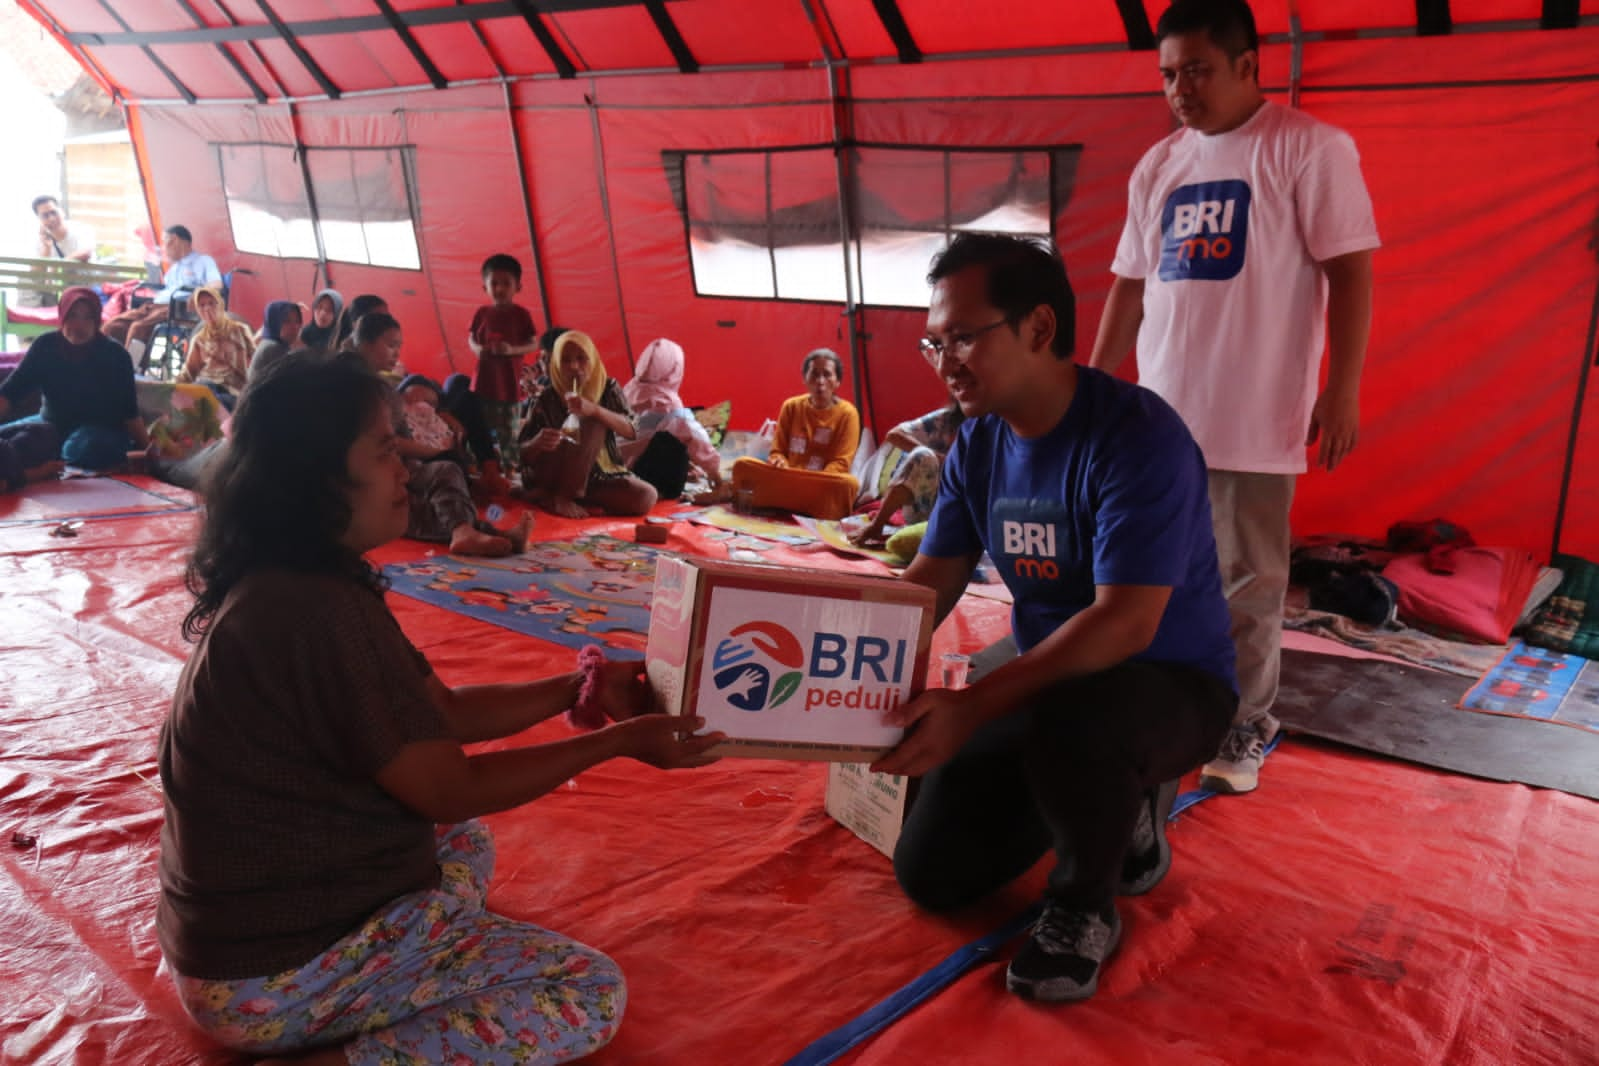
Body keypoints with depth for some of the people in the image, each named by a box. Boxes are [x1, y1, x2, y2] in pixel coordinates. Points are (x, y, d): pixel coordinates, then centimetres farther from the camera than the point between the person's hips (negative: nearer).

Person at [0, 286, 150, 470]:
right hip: (53, 425, 5)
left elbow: (129, 411, -10)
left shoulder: (115, 355, -12)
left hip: (102, 430, -5)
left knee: (86, 448, -38)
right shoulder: (45, 346, -5)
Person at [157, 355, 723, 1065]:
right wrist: (620, 741, -12)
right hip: (278, 975, -10)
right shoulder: (320, 611, -27)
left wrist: (579, 690, 3)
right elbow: (450, 791, -18)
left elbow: (446, 711, 9)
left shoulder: (282, 585, 4)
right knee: (590, 991, -4)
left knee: (465, 843, 31)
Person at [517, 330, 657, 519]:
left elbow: (631, 431, -17)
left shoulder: (608, 388, -1)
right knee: (594, 423, -26)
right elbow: (524, 453, -8)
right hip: (550, 480, -4)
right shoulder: (547, 400, -7)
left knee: (647, 497, -23)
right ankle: (562, 497, -22)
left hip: (599, 478, 4)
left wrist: (594, 409, -33)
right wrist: (538, 443, -32)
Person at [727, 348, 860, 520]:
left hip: (822, 487, -2)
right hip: (788, 482, 3)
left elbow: (840, 463, -8)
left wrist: (812, 483, -26)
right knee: (742, 465, -20)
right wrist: (780, 464, -18)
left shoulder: (847, 413, -3)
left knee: (849, 483, -36)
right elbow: (778, 451, 8)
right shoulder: (791, 406, 7)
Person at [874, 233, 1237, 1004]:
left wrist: (973, 706, -39)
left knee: (1068, 721, -42)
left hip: (1168, 683, -7)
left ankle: (1086, 902, -9)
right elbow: (927, 583, -1)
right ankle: (1110, 803, 23)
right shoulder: (978, 444, -2)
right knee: (931, 873, 2)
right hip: (1050, 685, 7)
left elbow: (1125, 622, -32)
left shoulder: (1136, 436, -25)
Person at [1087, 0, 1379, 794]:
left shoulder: (1310, 149, -4)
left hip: (1256, 416, -5)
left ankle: (1244, 729, 18)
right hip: (1160, 414, 5)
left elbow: (1350, 271, -7)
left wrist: (1342, 389, -13)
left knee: (1248, 585, 4)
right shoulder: (1156, 168, 12)